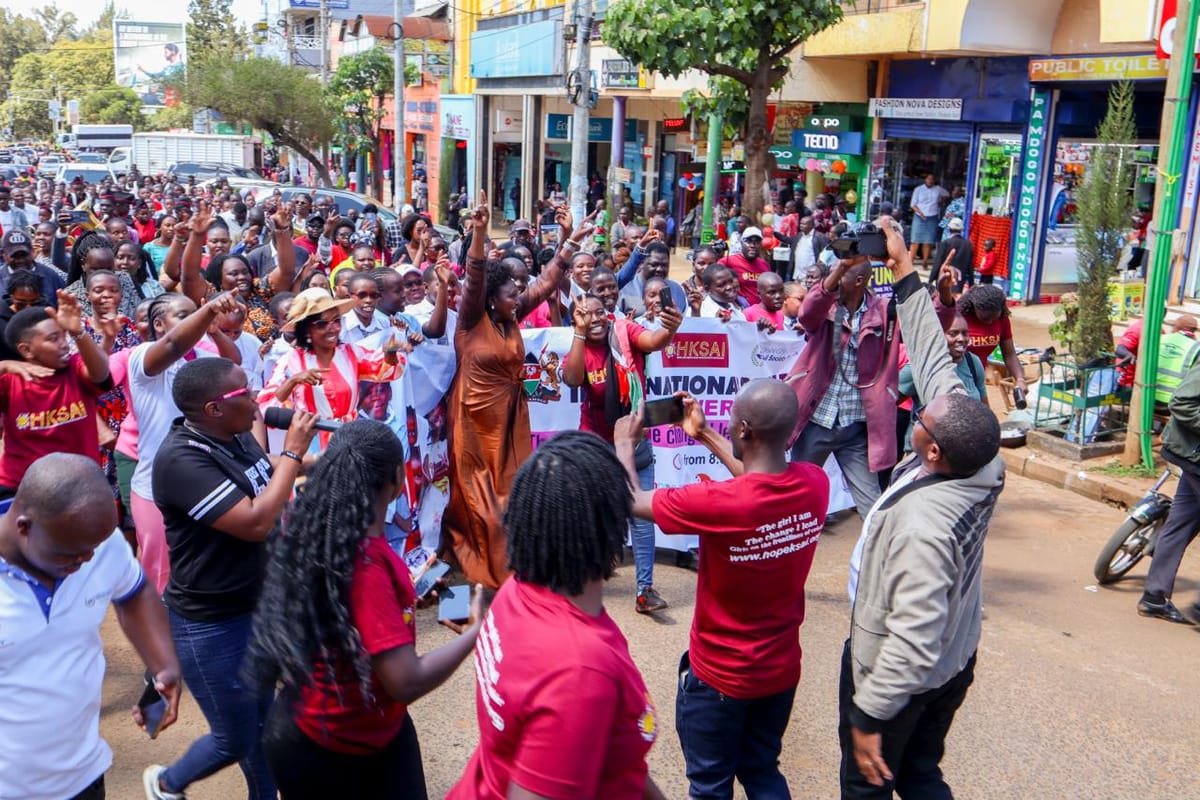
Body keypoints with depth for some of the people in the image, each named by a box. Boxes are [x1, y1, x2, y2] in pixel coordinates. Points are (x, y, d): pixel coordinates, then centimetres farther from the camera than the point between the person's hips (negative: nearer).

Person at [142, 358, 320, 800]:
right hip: (211, 624, -7)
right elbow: (255, 523, -32)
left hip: (259, 605, 7)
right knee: (235, 739, 11)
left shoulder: (237, 437, -2)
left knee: (264, 719, 21)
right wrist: (292, 452, -24)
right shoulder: (182, 460, -27)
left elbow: (270, 484, 18)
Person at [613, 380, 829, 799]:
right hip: (782, 669, 5)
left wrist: (624, 443, 2)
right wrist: (704, 434, 14)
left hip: (719, 675, -5)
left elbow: (632, 500, -16)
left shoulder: (717, 502, -33)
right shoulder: (815, 483, -16)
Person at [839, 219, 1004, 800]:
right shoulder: (983, 464, -17)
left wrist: (869, 715, -25)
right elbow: (935, 361, -9)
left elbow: (914, 644, -36)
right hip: (956, 663, 7)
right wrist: (905, 273, -5)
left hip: (902, 678, -7)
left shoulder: (923, 526, -38)